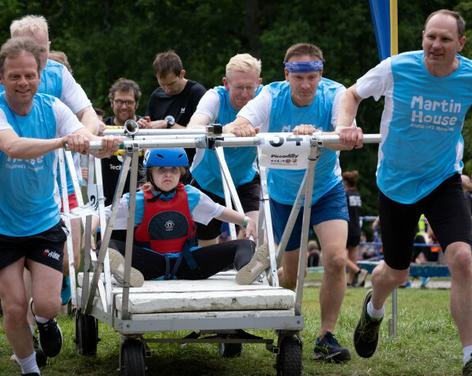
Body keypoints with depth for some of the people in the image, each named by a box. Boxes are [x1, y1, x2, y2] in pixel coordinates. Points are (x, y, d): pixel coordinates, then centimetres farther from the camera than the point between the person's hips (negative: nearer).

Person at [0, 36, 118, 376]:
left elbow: (86, 140, -20)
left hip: (45, 223, 2)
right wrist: (63, 140, -54)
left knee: (47, 304, -8)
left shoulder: (52, 108, -7)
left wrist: (102, 144, -46)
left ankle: (44, 320, 28)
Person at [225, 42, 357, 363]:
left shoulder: (334, 94, -21)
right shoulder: (272, 96, -20)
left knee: (336, 258, -19)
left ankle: (327, 337, -3)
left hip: (327, 189, 0)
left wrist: (316, 134, -60)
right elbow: (233, 128, -34)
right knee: (291, 274, 8)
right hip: (283, 194, 1)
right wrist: (239, 128, -59)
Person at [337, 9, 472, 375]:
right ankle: (374, 309, 52)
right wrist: (345, 126, -20)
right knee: (396, 273, 13)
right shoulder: (397, 68, -16)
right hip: (396, 182, 0)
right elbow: (353, 94, -1)